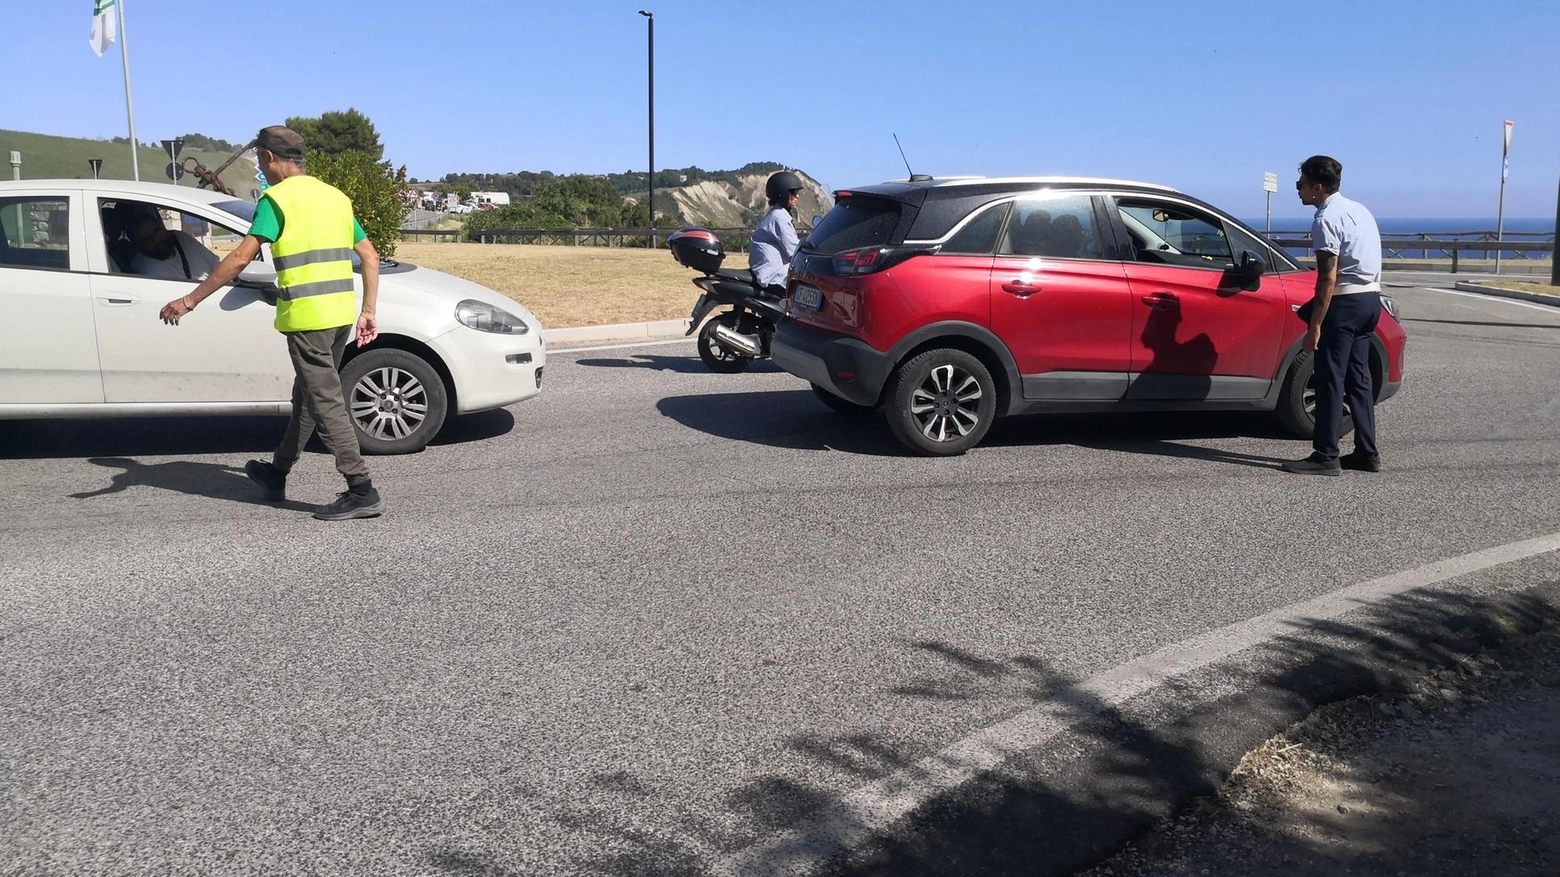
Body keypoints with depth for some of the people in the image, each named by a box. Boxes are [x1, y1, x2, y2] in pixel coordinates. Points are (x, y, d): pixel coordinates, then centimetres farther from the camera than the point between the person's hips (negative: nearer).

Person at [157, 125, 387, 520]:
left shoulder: (278, 198, -7)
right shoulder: (335, 196, 16)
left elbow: (240, 258, -13)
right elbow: (370, 255, 14)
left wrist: (190, 301, -10)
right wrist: (368, 311, 16)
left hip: (307, 316, -8)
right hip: (340, 315, 8)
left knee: (327, 403, -5)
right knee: (307, 396, 19)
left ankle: (362, 491, -7)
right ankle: (277, 473, 35)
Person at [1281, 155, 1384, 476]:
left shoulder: (1326, 219, -13)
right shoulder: (1358, 209, 16)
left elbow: (1328, 278, -18)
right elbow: (1369, 262, 18)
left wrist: (1314, 327, -19)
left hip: (1345, 302, -9)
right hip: (1371, 299, 9)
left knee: (1331, 379, -6)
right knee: (1358, 378, 13)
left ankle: (1326, 456, -4)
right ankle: (1367, 453, 16)